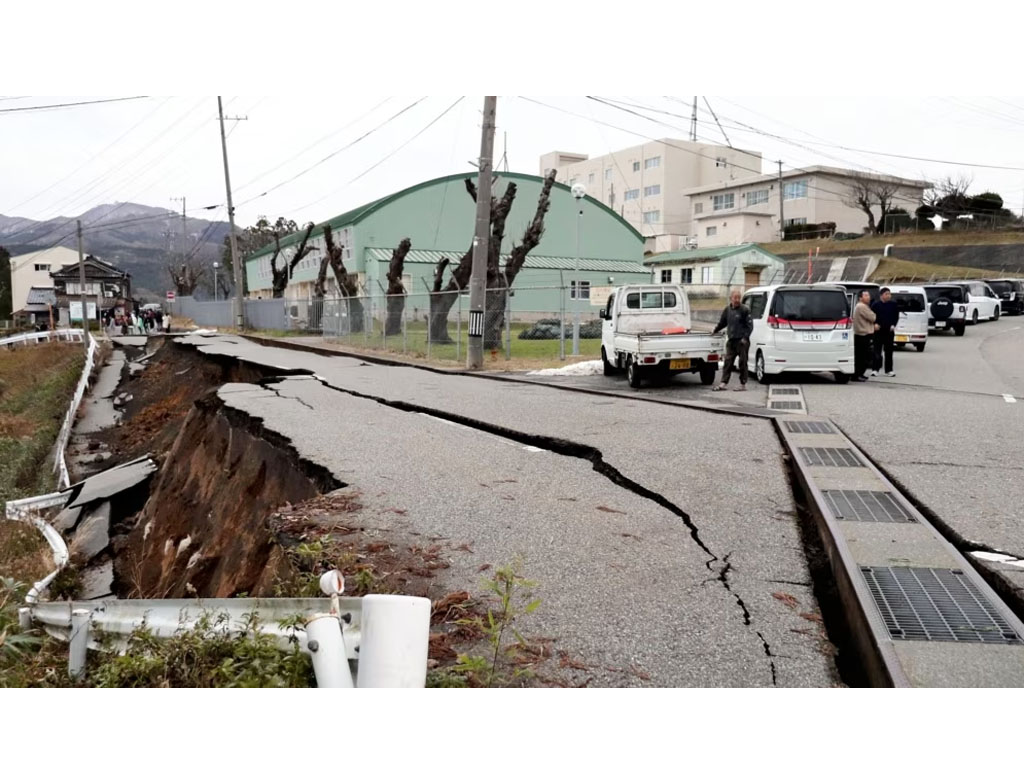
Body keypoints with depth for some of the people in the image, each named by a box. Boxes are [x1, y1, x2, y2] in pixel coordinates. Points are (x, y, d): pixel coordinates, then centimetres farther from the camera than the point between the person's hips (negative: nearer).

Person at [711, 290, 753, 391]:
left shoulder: (745, 309, -6)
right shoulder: (727, 310, 11)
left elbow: (750, 325, -7)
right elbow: (722, 322, 26)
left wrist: (745, 337, -14)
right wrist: (715, 330, 20)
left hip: (742, 341, -5)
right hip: (731, 340, 5)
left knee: (742, 362, 0)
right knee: (728, 361, 3)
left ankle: (743, 385, 7)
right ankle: (723, 383, 5)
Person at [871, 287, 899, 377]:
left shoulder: (894, 305, 6)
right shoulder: (875, 305, -1)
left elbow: (896, 316, 8)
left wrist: (893, 325, -5)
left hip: (889, 330, 2)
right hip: (879, 330, -2)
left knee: (889, 351, 7)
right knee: (877, 350, -2)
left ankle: (889, 370, 12)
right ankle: (875, 369, 0)